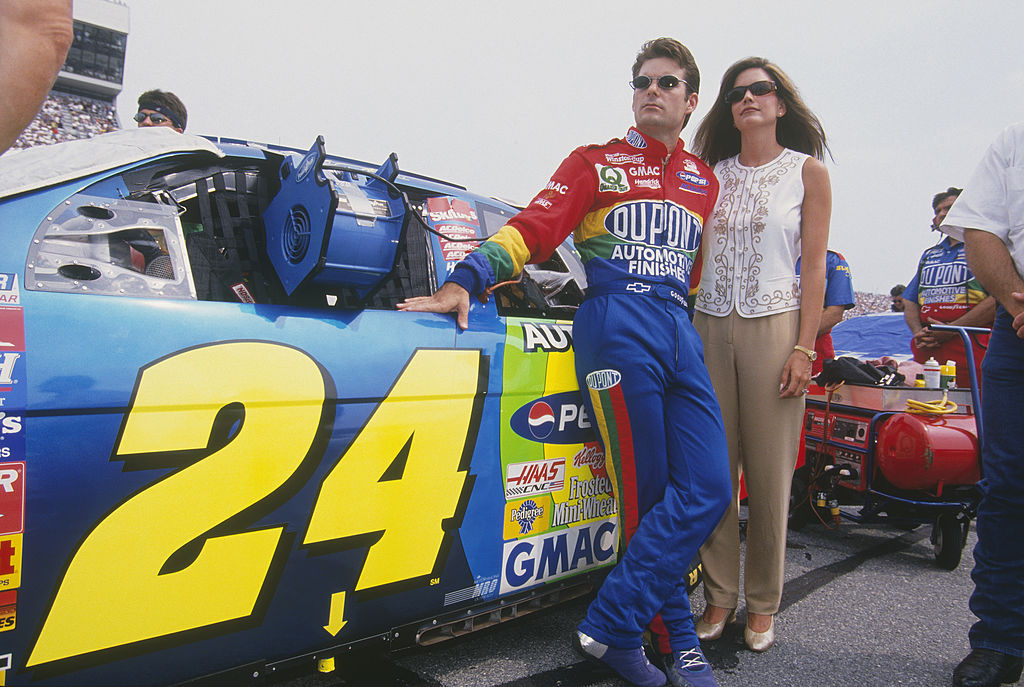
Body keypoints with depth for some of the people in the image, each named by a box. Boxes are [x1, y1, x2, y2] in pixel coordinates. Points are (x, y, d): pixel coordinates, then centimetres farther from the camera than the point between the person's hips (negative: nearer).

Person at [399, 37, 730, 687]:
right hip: (616, 327, -5)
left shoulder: (705, 180, 22)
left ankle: (612, 627, 2)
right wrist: (465, 281, -16)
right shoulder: (596, 162, 9)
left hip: (681, 333, 6)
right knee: (649, 497, -4)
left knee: (707, 491, -5)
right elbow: (532, 228, -3)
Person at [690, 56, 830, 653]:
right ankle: (719, 597, 14)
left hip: (773, 327, -2)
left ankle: (763, 604, 15)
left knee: (769, 474, 1)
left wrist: (804, 348, -8)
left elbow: (814, 266, 1)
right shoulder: (713, 174, 13)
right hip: (709, 328, 3)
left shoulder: (807, 170, 6)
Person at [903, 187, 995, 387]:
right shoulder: (929, 255, 24)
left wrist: (951, 329, -14)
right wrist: (918, 333, 0)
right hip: (926, 350, 5)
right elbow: (910, 303, 21)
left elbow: (997, 299, -8)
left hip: (970, 348, -5)